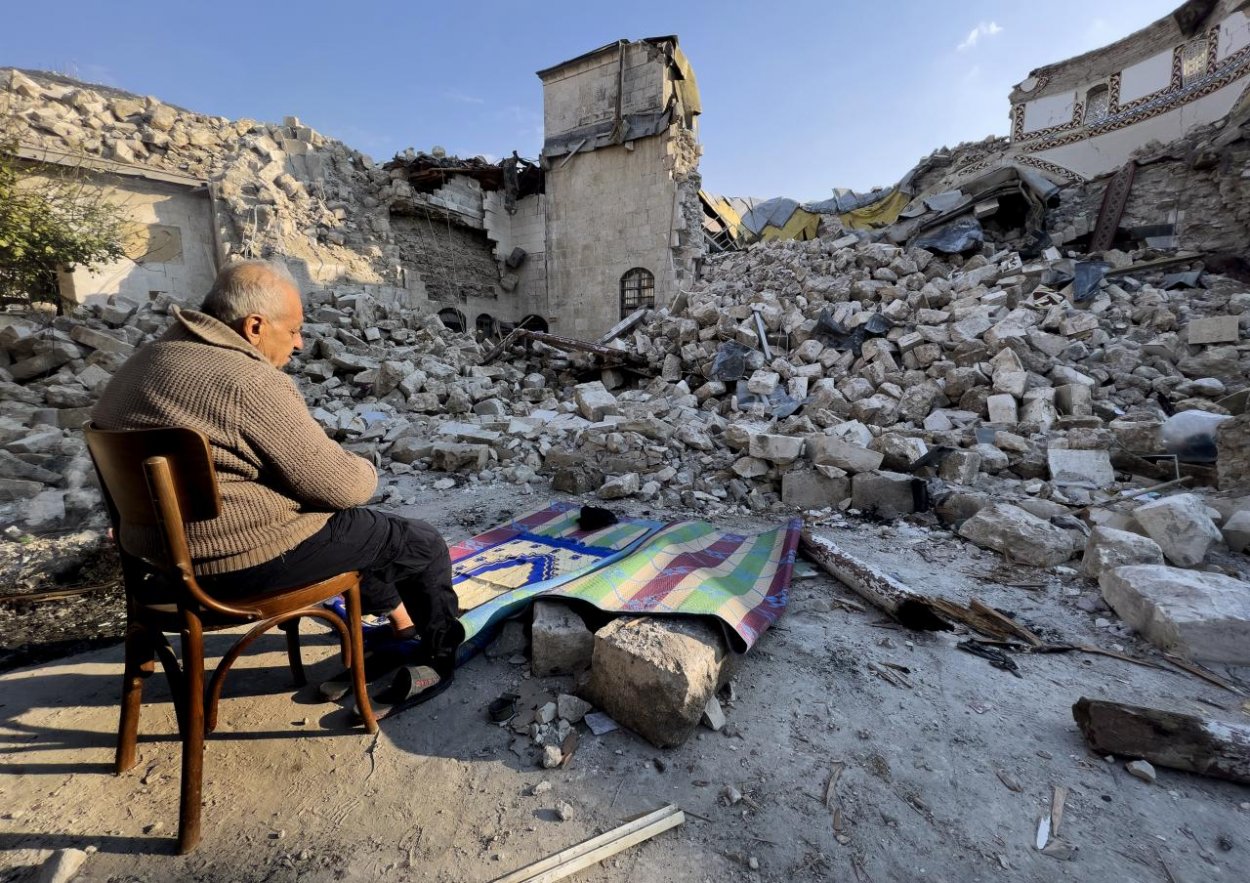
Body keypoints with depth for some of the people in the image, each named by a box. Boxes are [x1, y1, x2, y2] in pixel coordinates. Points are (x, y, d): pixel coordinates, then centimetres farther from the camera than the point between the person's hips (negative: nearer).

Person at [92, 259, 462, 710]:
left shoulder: (144, 362, 6)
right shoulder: (250, 383, -25)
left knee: (362, 526, 29)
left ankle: (405, 628, 39)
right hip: (250, 558, -10)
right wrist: (365, 471, 0)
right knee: (423, 544, 4)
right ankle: (441, 654, 28)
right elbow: (341, 485, -23)